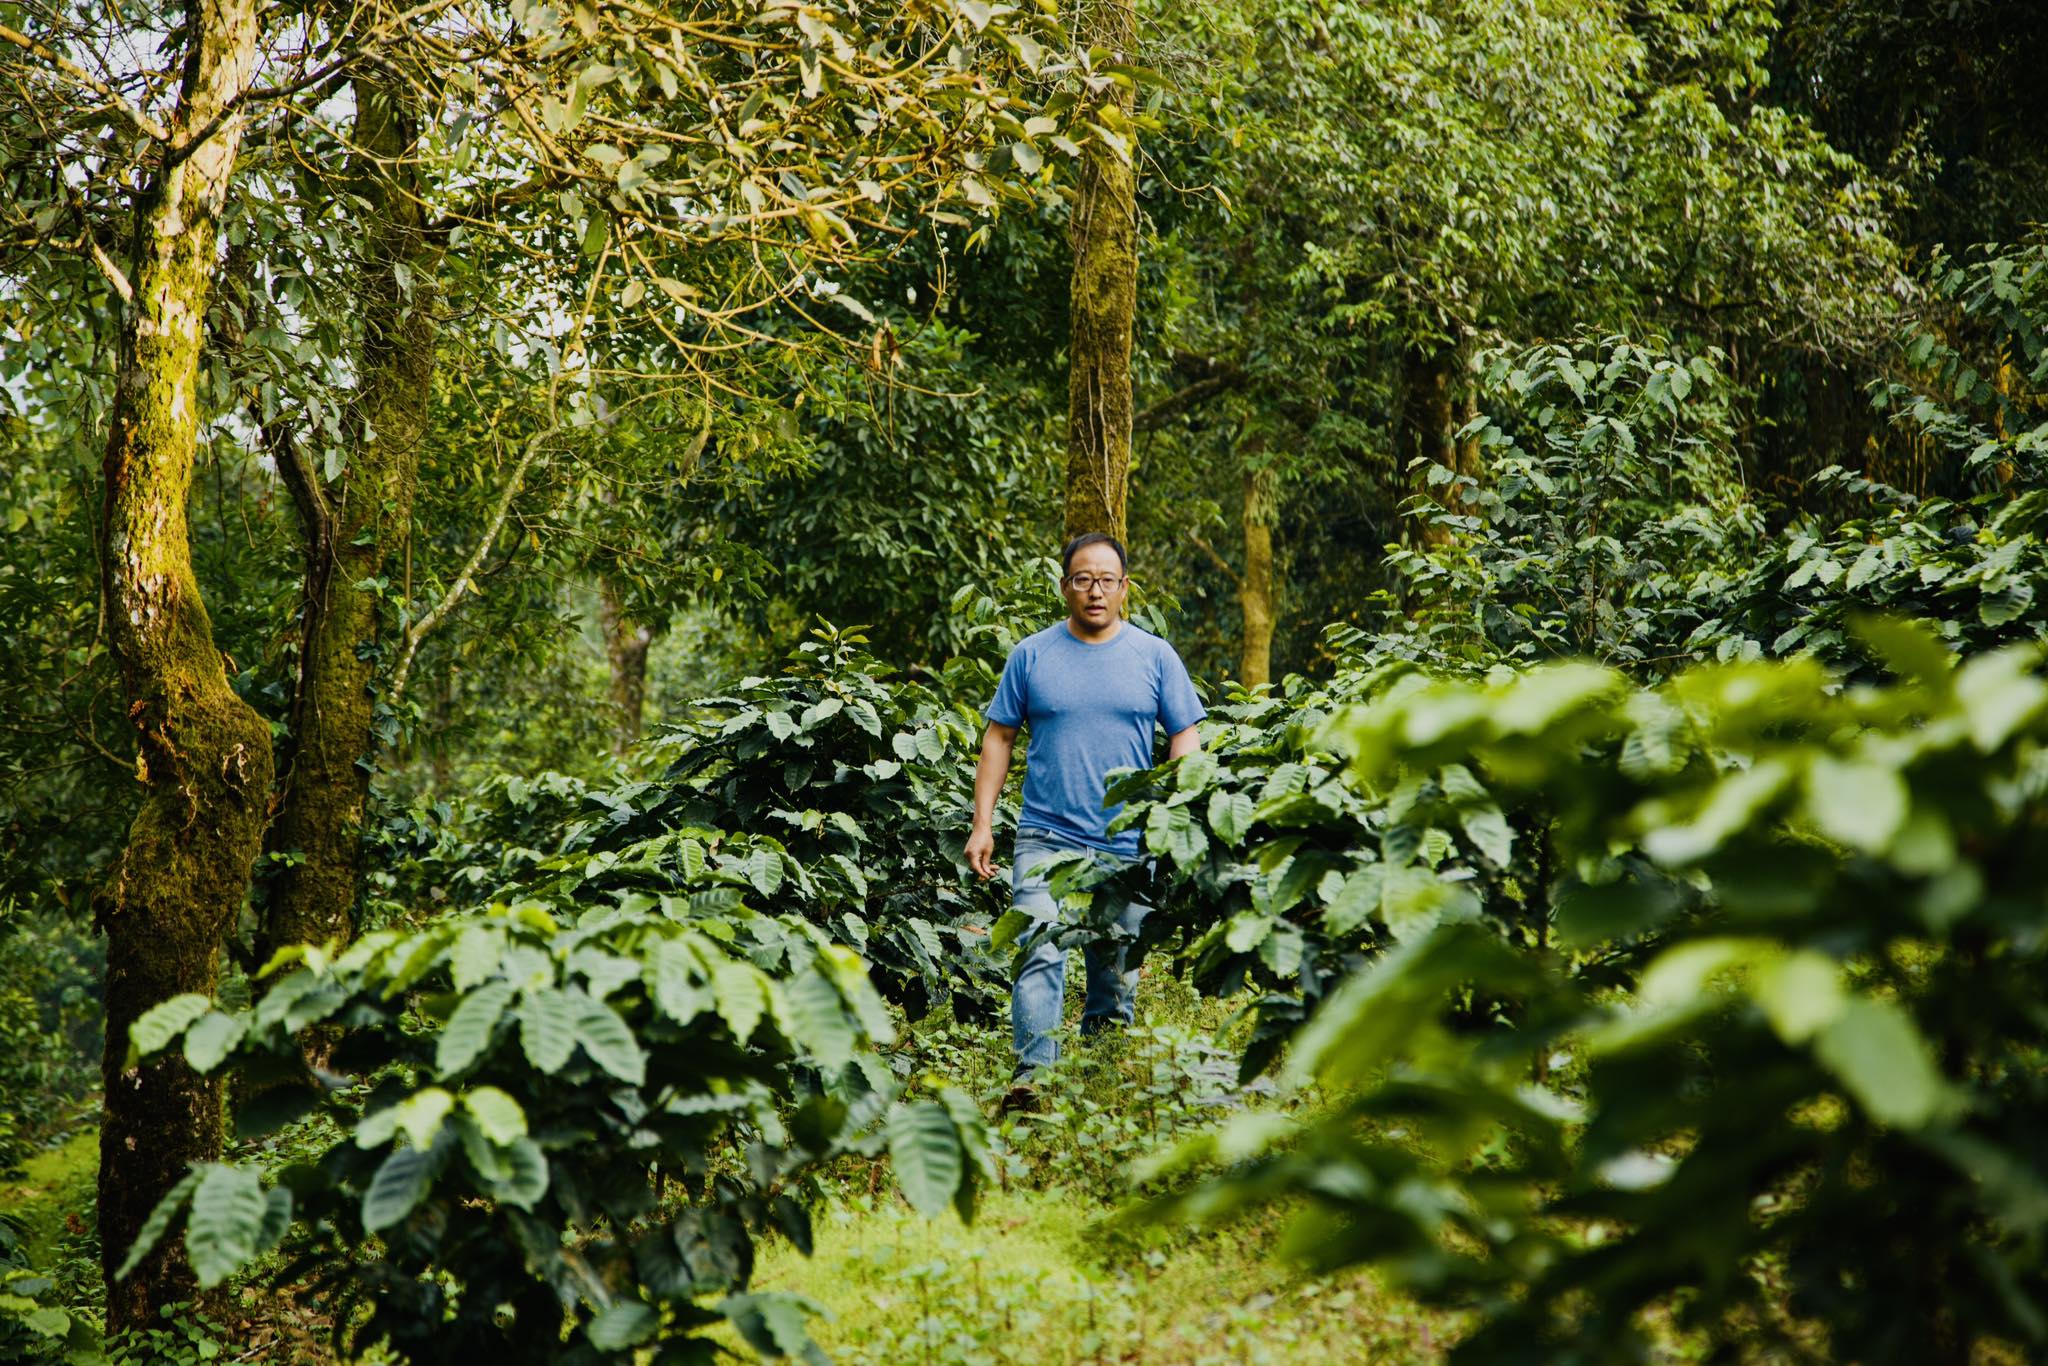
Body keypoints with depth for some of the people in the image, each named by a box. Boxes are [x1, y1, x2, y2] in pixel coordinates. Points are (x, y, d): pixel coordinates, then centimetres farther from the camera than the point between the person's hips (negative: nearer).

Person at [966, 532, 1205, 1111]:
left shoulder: (1154, 656, 6)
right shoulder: (1030, 655, 4)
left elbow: (1185, 736, 8)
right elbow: (999, 738, 8)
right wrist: (982, 824, 2)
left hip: (1130, 845, 1)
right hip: (1046, 839, -1)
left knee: (1117, 970, 7)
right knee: (1040, 953, -17)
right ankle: (1033, 1074, -22)